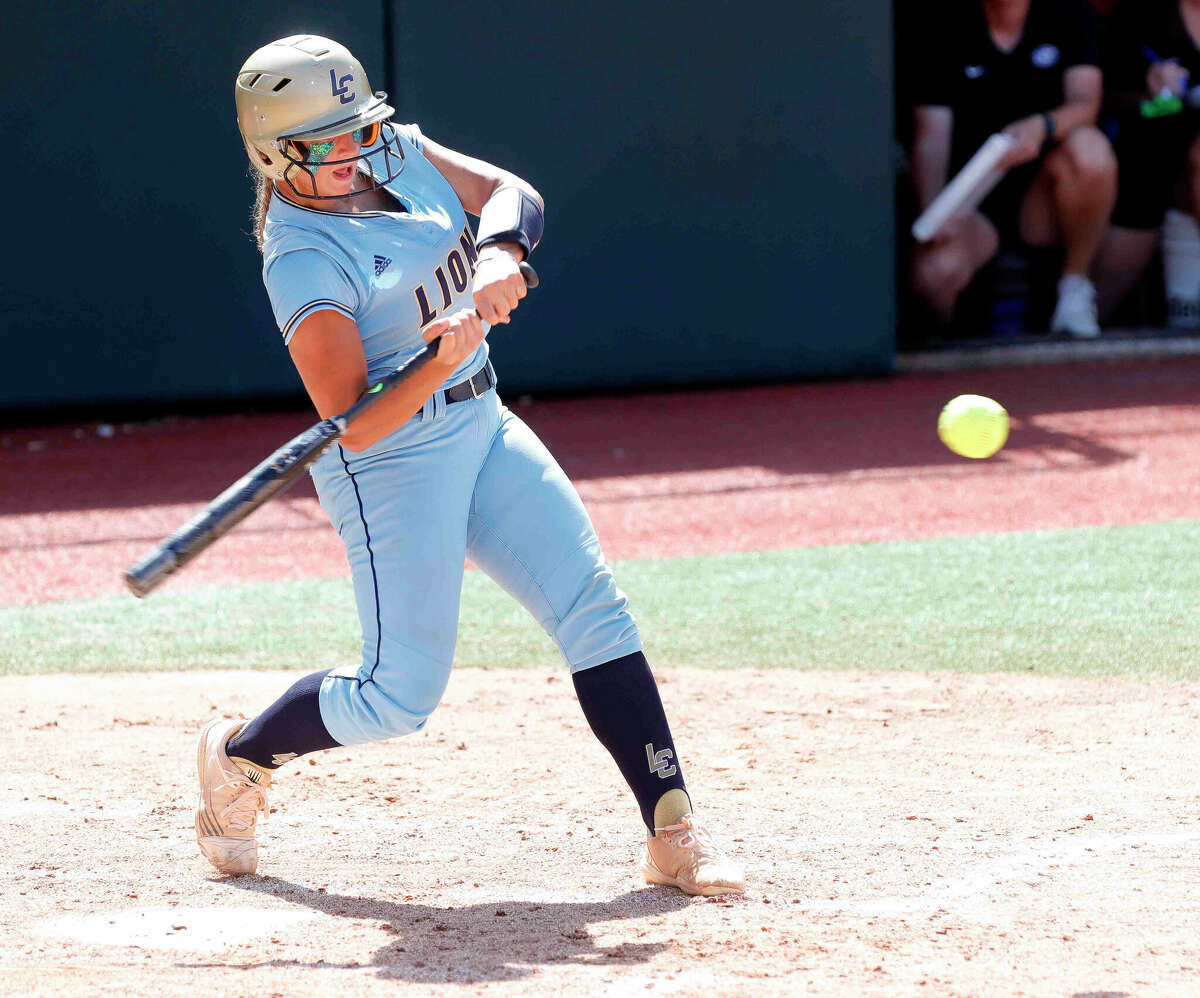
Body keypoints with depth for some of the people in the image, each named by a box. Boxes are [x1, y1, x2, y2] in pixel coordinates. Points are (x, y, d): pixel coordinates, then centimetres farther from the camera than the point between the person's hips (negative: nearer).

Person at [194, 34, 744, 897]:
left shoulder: (393, 149, 0)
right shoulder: (303, 261, -21)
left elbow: (512, 194, -3)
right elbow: (352, 427, -26)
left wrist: (497, 255, -24)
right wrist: (440, 362, -41)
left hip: (481, 431, 7)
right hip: (392, 464, -7)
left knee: (593, 607, -4)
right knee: (402, 695, -5)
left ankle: (674, 835, -5)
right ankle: (239, 755, 23)